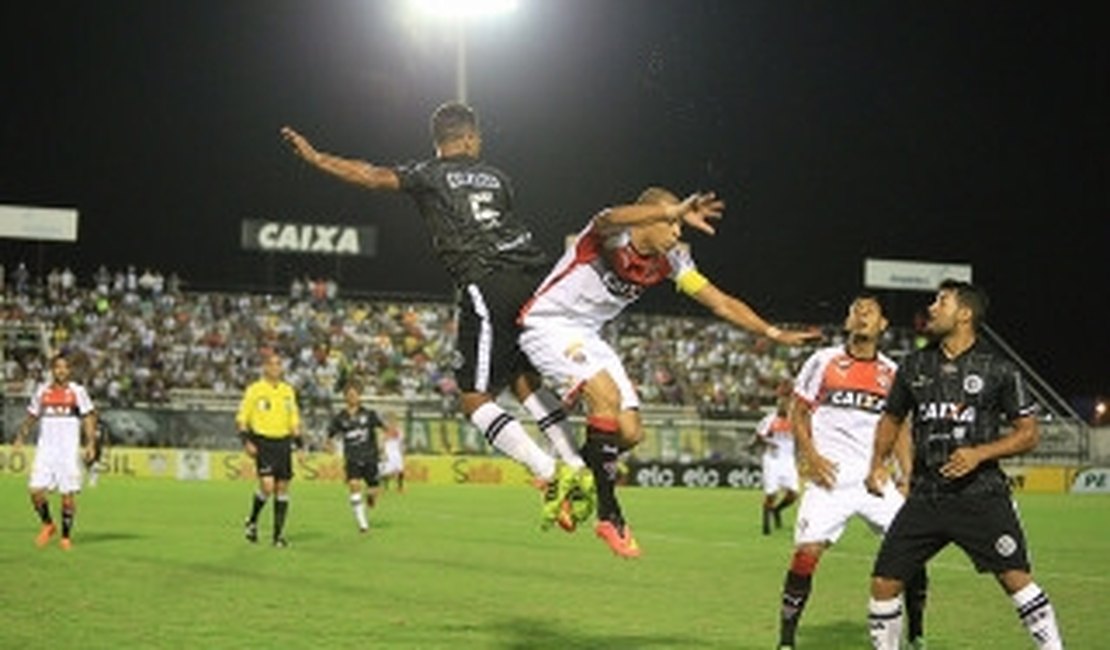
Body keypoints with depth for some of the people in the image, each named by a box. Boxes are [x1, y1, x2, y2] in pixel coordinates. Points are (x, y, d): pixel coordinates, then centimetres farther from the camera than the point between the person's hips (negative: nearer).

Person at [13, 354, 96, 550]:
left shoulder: (77, 391, 0)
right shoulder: (41, 391, 7)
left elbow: (88, 417, 2)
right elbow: (32, 416, 18)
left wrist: (89, 444, -9)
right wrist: (21, 436, 6)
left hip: (69, 450, -2)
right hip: (45, 448, 2)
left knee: (68, 494, -3)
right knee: (36, 490, -9)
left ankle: (66, 535, 13)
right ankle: (48, 525, 16)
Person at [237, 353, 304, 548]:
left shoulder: (288, 391, 12)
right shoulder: (255, 390, -2)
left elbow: (294, 421, 18)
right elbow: (241, 418, -1)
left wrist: (300, 445, 12)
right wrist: (246, 441, -12)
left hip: (283, 442, 5)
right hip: (263, 442, -5)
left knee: (282, 487, 2)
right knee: (267, 485, -17)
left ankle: (278, 534, 8)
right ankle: (252, 522, 8)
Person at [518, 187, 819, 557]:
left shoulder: (669, 261, -1)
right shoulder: (611, 235, -22)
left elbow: (720, 302, 5)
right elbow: (611, 219, -48)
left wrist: (773, 333, -3)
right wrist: (674, 211, -66)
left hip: (586, 336, 8)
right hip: (548, 324, -8)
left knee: (630, 433, -1)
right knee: (607, 395, -29)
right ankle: (608, 514, -23)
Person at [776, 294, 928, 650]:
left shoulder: (892, 373, 10)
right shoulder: (823, 361, 2)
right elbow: (798, 414, 7)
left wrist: (907, 476, 6)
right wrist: (811, 456, -8)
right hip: (830, 478, -3)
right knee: (807, 552, -14)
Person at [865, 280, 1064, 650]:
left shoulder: (997, 370, -2)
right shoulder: (914, 366, 8)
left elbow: (1029, 433, 0)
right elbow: (892, 418, 23)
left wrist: (979, 454, -14)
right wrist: (878, 463, 7)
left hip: (981, 493, -3)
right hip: (926, 495, 4)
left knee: (1016, 578, -13)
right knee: (883, 583, -1)